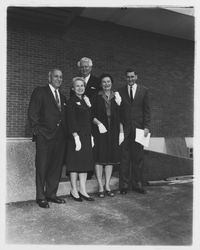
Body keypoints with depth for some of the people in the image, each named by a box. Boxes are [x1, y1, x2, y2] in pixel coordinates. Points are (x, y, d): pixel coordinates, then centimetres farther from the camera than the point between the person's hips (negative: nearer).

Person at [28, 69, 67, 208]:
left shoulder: (63, 97, 20)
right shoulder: (40, 92, 2)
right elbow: (32, 113, -4)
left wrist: (65, 133, 8)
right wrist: (37, 130, -11)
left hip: (60, 137, 6)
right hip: (44, 136, -6)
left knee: (56, 167, 9)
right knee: (42, 167, 1)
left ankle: (51, 194, 22)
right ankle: (41, 197, 12)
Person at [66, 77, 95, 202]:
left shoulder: (86, 100, 16)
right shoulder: (72, 101, -4)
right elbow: (71, 121, -11)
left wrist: (91, 136, 11)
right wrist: (76, 137, -18)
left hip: (87, 136, 7)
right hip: (76, 135, -7)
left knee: (85, 163, 8)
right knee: (75, 163, 1)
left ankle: (83, 191, 18)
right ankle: (74, 190, 14)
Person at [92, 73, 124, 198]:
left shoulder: (117, 97, 11)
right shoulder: (96, 98, 3)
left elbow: (120, 116, 10)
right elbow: (92, 115, -2)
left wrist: (121, 131, 1)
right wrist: (98, 122, -16)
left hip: (113, 130, 3)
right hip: (100, 130, -2)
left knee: (111, 158, 6)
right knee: (100, 158, -2)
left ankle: (107, 186, 17)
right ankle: (101, 187, 8)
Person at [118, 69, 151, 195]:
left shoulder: (144, 91, 7)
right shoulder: (120, 91, 7)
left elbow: (147, 110, 5)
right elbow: (118, 110, 6)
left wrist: (146, 127, -3)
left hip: (139, 128, 0)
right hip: (124, 128, 0)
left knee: (138, 157, 6)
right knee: (124, 157, 2)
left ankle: (137, 184, 18)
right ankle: (124, 185, 13)